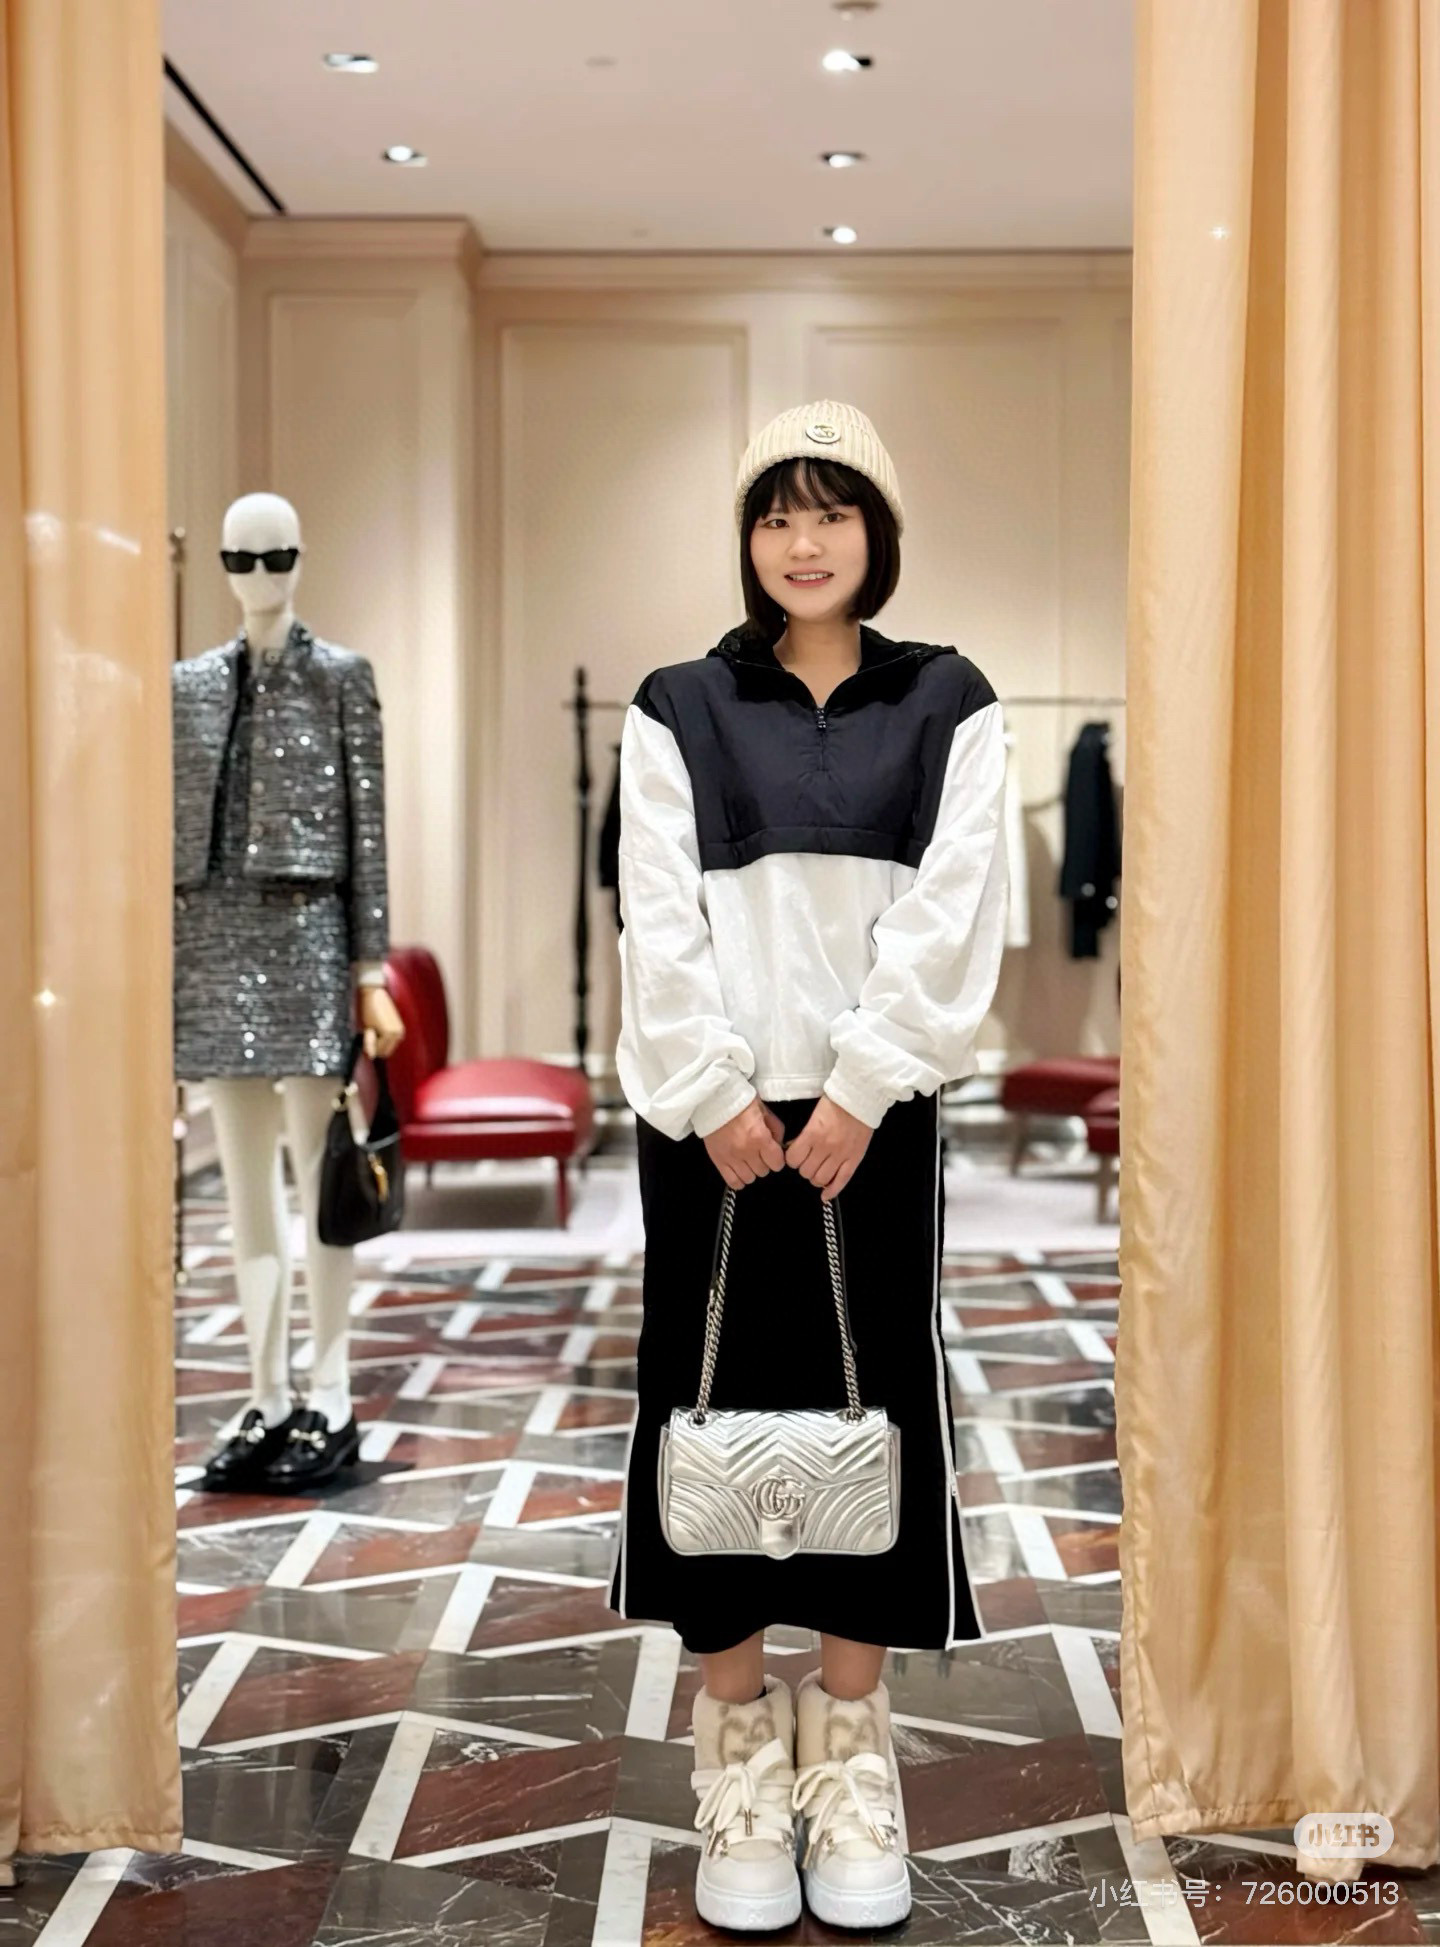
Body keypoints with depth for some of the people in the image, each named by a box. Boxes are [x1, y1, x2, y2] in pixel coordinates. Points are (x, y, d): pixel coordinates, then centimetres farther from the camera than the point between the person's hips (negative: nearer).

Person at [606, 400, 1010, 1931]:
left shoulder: (946, 705, 7)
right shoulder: (677, 711, 7)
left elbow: (950, 916, -3)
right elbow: (659, 922, -1)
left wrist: (857, 1091, -11)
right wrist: (716, 1099, -10)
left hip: (873, 1111, 0)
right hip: (711, 1115, 0)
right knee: (716, 1412, 2)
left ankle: (849, 1774, 17)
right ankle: (740, 1775, 15)